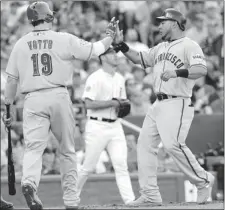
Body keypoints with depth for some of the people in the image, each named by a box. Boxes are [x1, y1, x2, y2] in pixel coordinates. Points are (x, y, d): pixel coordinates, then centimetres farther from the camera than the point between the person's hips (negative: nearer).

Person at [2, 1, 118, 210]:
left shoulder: (20, 44, 8)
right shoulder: (64, 39, 0)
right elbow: (95, 50, 4)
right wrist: (110, 36, 23)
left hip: (33, 99, 1)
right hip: (58, 96, -1)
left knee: (33, 147, -7)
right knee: (67, 149, 12)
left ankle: (29, 182, -36)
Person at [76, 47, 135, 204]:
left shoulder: (120, 79, 13)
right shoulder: (95, 78, -10)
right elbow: (89, 103, -17)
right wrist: (113, 103, -19)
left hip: (115, 125, 6)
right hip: (97, 126, -6)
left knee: (121, 164, -5)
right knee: (89, 166, 0)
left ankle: (130, 200, -11)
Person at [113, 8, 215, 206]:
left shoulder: (189, 46, -6)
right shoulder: (160, 48, 20)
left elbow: (202, 70, -20)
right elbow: (139, 58, 28)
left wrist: (177, 72, -33)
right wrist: (121, 45, 14)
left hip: (177, 104, -9)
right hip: (158, 105, 9)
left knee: (173, 144, -22)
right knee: (145, 143, 2)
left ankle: (203, 180, -5)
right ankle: (150, 194, 4)